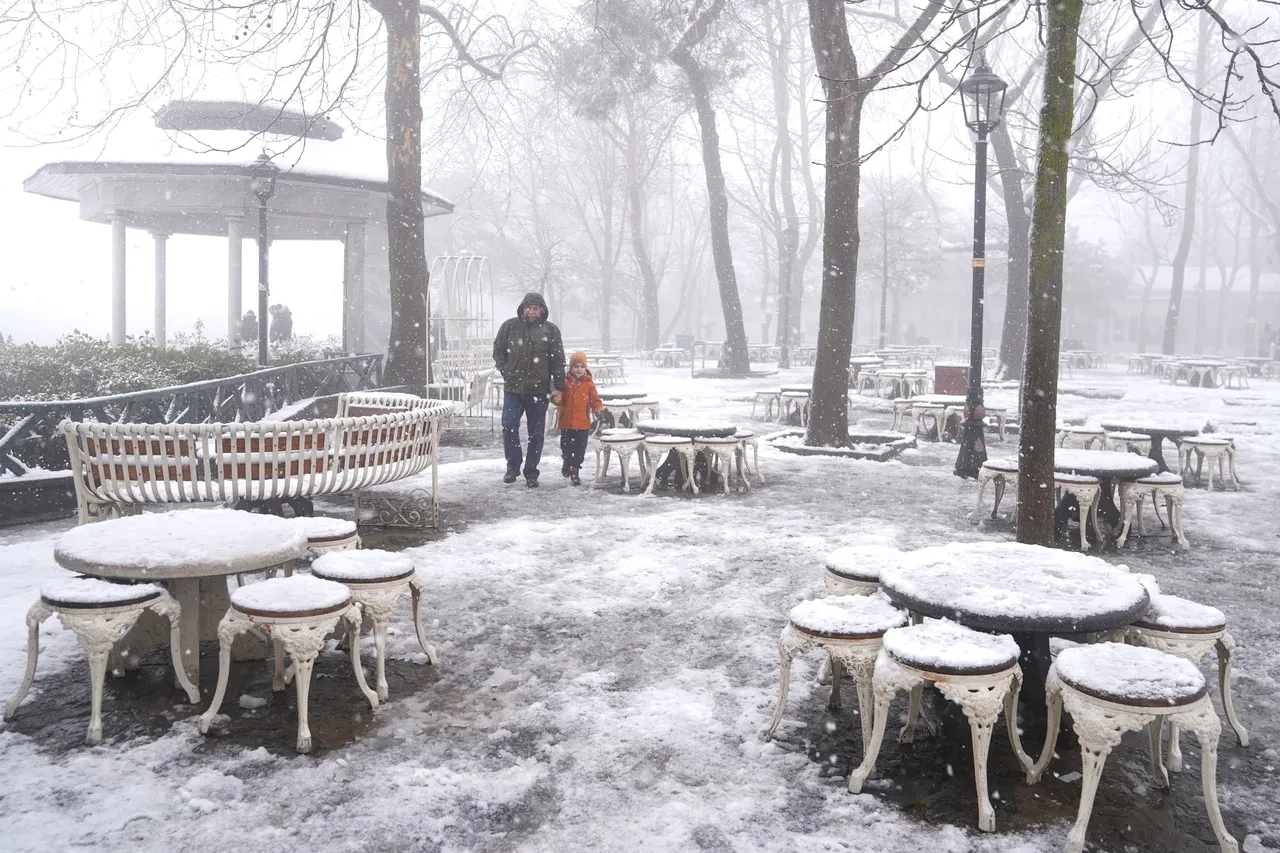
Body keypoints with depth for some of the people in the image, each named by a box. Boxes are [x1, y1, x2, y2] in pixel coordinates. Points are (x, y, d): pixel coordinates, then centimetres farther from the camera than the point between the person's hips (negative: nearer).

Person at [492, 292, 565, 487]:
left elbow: (558, 360, 2)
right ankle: (513, 465, 11)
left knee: (536, 433, 4)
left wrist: (558, 386, -3)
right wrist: (505, 371, -1)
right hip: (513, 388, 0)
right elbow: (498, 351, 13)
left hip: (539, 390, 0)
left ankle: (531, 472, 15)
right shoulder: (510, 326, 3)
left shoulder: (550, 330, 1)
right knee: (509, 426, -7)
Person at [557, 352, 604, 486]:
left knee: (580, 449, 3)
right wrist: (556, 398, -19)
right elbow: (561, 400, 3)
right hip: (566, 422, 0)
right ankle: (567, 463, 38)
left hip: (583, 423, 0)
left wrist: (599, 410, -15)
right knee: (566, 447, 9)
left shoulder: (589, 384, 0)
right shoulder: (566, 382, 0)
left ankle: (574, 471, 15)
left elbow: (595, 400, 3)